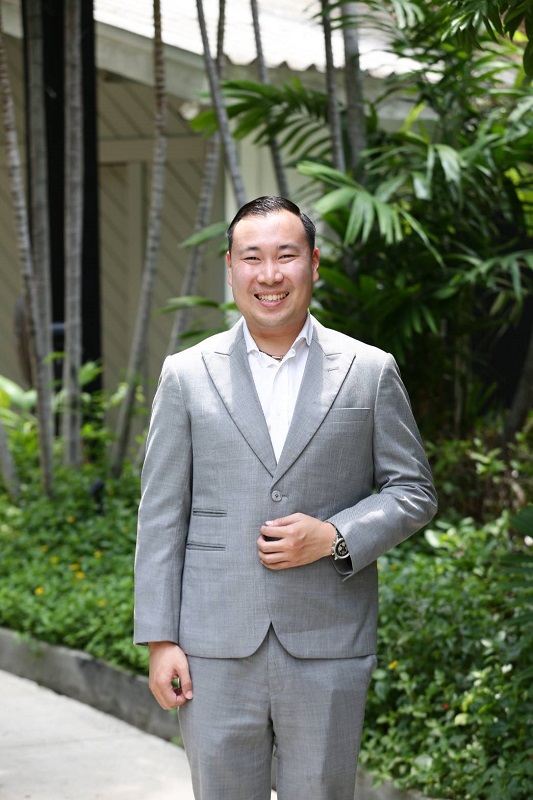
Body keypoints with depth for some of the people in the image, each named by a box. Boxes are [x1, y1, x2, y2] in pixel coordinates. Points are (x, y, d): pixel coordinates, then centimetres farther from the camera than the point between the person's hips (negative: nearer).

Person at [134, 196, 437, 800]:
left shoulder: (370, 372, 5)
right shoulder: (187, 375, 5)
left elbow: (414, 491, 7)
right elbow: (161, 515, 4)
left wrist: (333, 536, -11)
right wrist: (159, 640, -2)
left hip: (328, 651, 0)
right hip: (217, 652, 0)